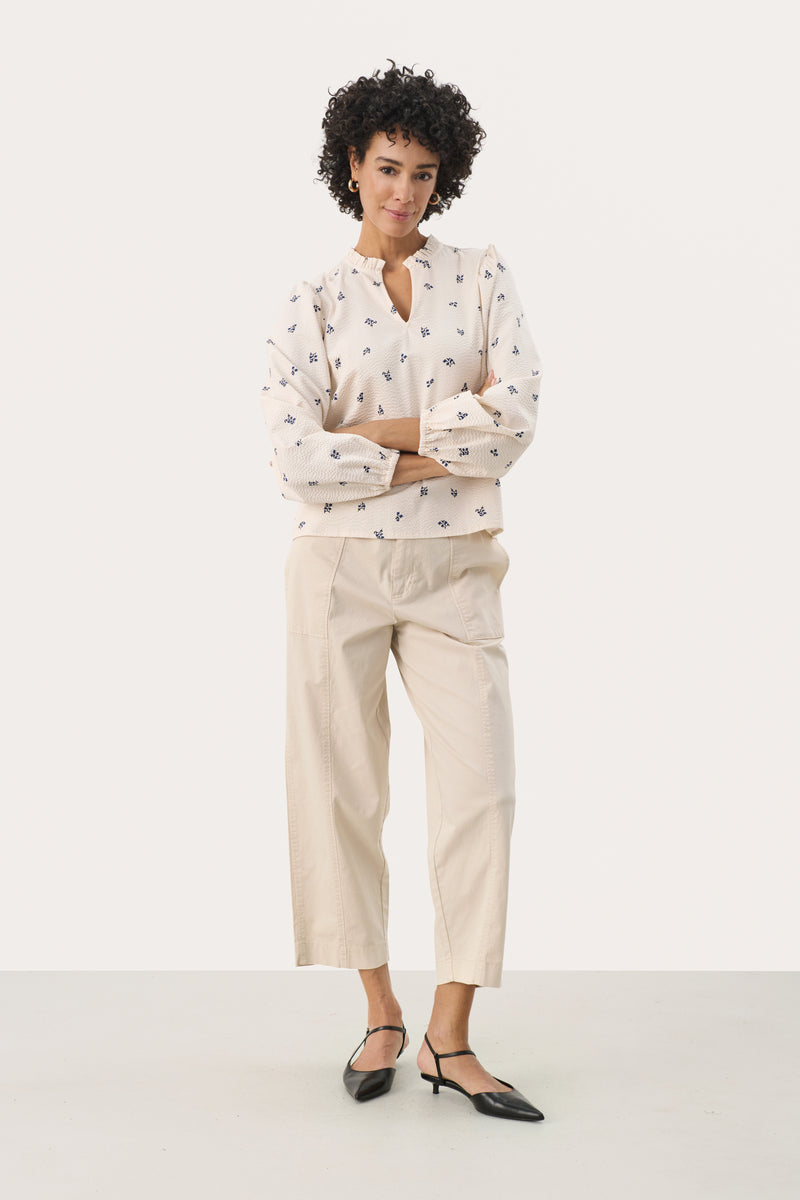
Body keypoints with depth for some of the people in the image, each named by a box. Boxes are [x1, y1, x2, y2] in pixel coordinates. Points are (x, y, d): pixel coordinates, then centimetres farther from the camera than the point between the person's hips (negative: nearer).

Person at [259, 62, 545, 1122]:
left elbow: (515, 417, -8)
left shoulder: (485, 279, 6)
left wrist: (380, 430, -10)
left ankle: (450, 1039, 3)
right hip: (339, 567, -1)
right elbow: (298, 461, -11)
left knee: (481, 783, -6)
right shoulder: (312, 304, 2)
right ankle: (382, 1016, 19)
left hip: (454, 570, 1)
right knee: (341, 788, 3)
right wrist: (439, 457, -10)